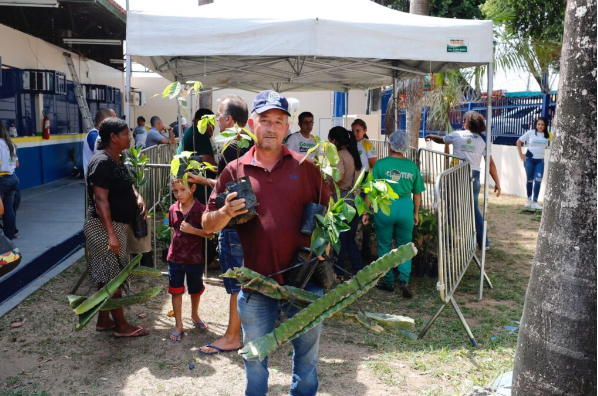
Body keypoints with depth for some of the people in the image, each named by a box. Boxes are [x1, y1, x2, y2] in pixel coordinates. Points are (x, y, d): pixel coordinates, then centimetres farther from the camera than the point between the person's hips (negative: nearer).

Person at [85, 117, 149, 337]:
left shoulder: (116, 161, 12)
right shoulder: (102, 162, -19)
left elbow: (126, 185, 27)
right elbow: (100, 199, -25)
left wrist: (137, 197, 4)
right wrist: (111, 234, -29)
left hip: (115, 225, 10)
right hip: (104, 227, -10)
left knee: (106, 277, 16)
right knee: (112, 277, -2)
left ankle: (104, 320, 26)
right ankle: (121, 326, 7)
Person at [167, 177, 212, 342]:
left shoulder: (201, 210, -15)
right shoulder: (173, 209, -2)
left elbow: (209, 234, -14)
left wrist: (193, 230, -27)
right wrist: (174, 247, 13)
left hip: (195, 258, -2)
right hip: (175, 257, 3)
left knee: (195, 290, 17)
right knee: (176, 291, 5)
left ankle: (195, 315, 42)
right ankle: (178, 324, 18)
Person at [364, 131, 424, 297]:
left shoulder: (380, 164, -7)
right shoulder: (412, 166, 2)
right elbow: (417, 194, 7)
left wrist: (365, 212, 3)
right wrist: (415, 213, 19)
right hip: (406, 208, 2)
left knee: (384, 246, 12)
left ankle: (388, 283, 20)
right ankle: (404, 279, -2)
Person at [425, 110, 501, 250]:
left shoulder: (457, 135, 3)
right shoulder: (482, 140, 6)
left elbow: (441, 140, 22)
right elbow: (491, 163, 2)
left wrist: (430, 136, 44)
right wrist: (497, 183, 7)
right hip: (474, 176, 3)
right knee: (474, 209, 16)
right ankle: (484, 242, 20)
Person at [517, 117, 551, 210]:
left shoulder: (547, 135, 3)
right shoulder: (530, 133, -3)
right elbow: (519, 141, 2)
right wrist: (521, 154, -2)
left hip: (540, 161, 1)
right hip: (529, 159, -1)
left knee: (538, 180, -8)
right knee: (530, 180, 8)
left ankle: (535, 202, -3)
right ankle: (529, 199, 24)